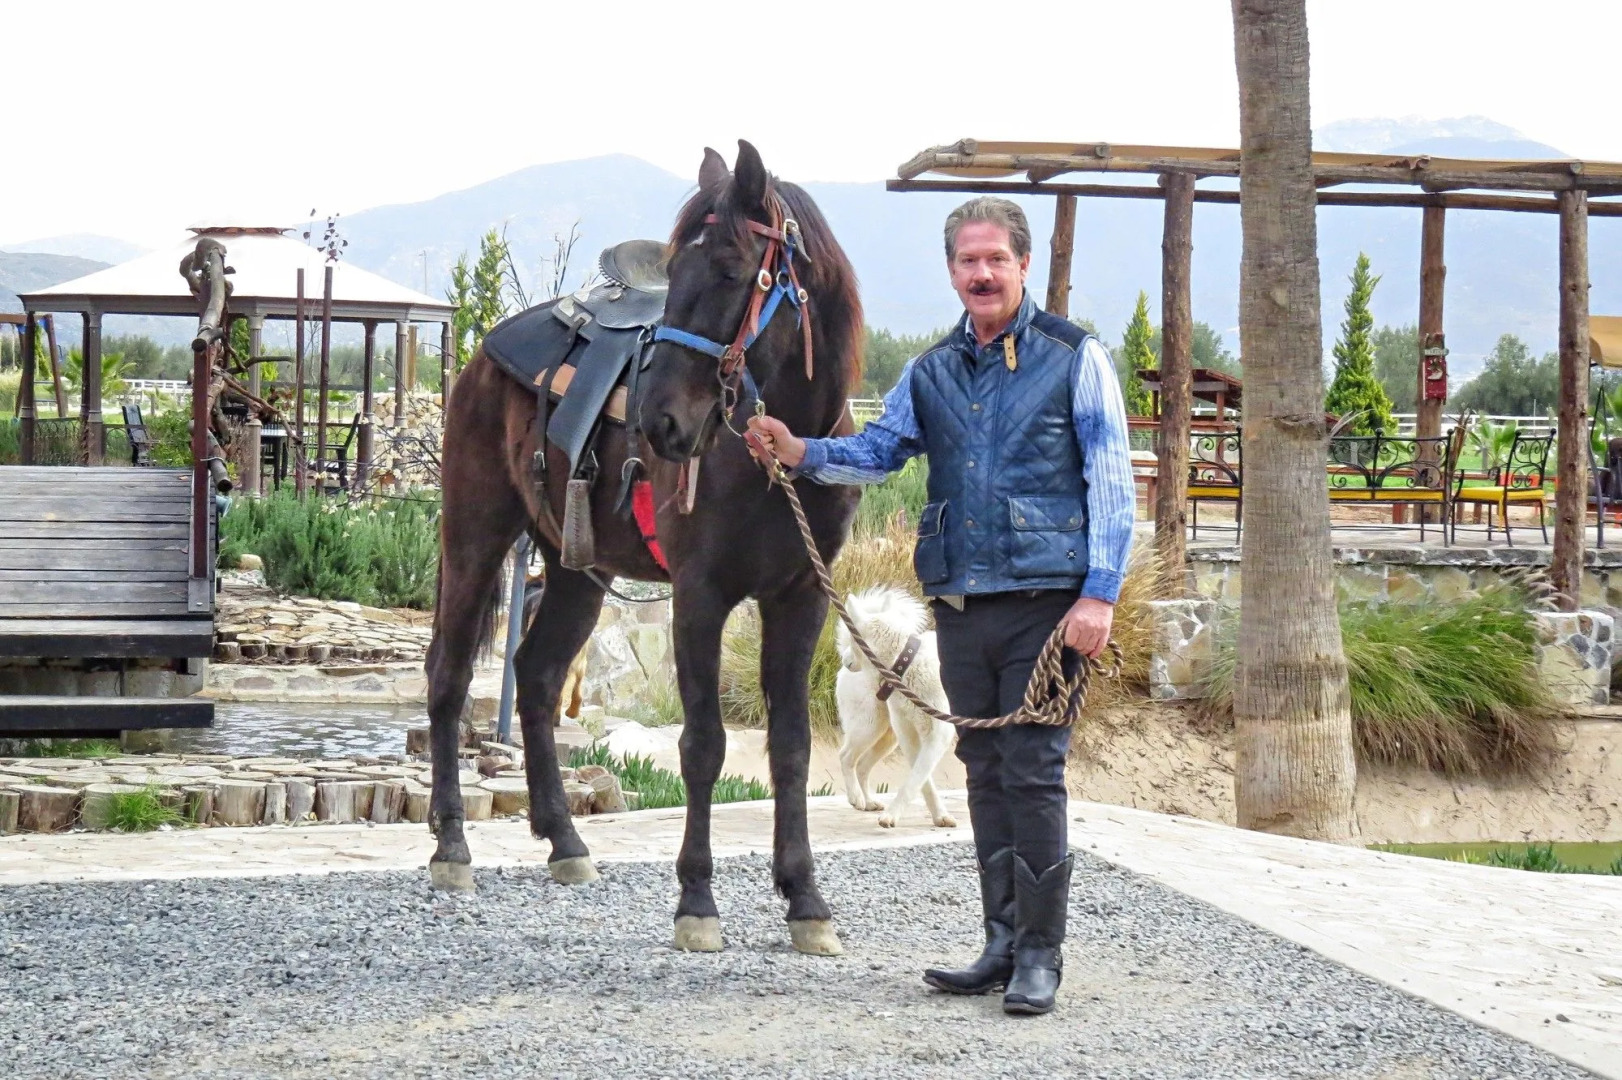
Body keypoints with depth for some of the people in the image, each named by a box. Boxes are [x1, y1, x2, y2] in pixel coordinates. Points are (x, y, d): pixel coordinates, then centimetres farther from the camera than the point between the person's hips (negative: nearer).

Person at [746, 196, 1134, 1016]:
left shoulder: (1074, 358, -1)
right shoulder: (931, 372, 14)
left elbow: (1112, 483, -4)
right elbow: (876, 452, 11)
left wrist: (1099, 594, -13)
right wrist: (797, 451, -9)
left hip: (1044, 599, -5)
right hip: (959, 603, 5)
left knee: (1033, 776, -6)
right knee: (986, 776, 11)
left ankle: (1039, 956, 2)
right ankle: (1003, 945, 20)